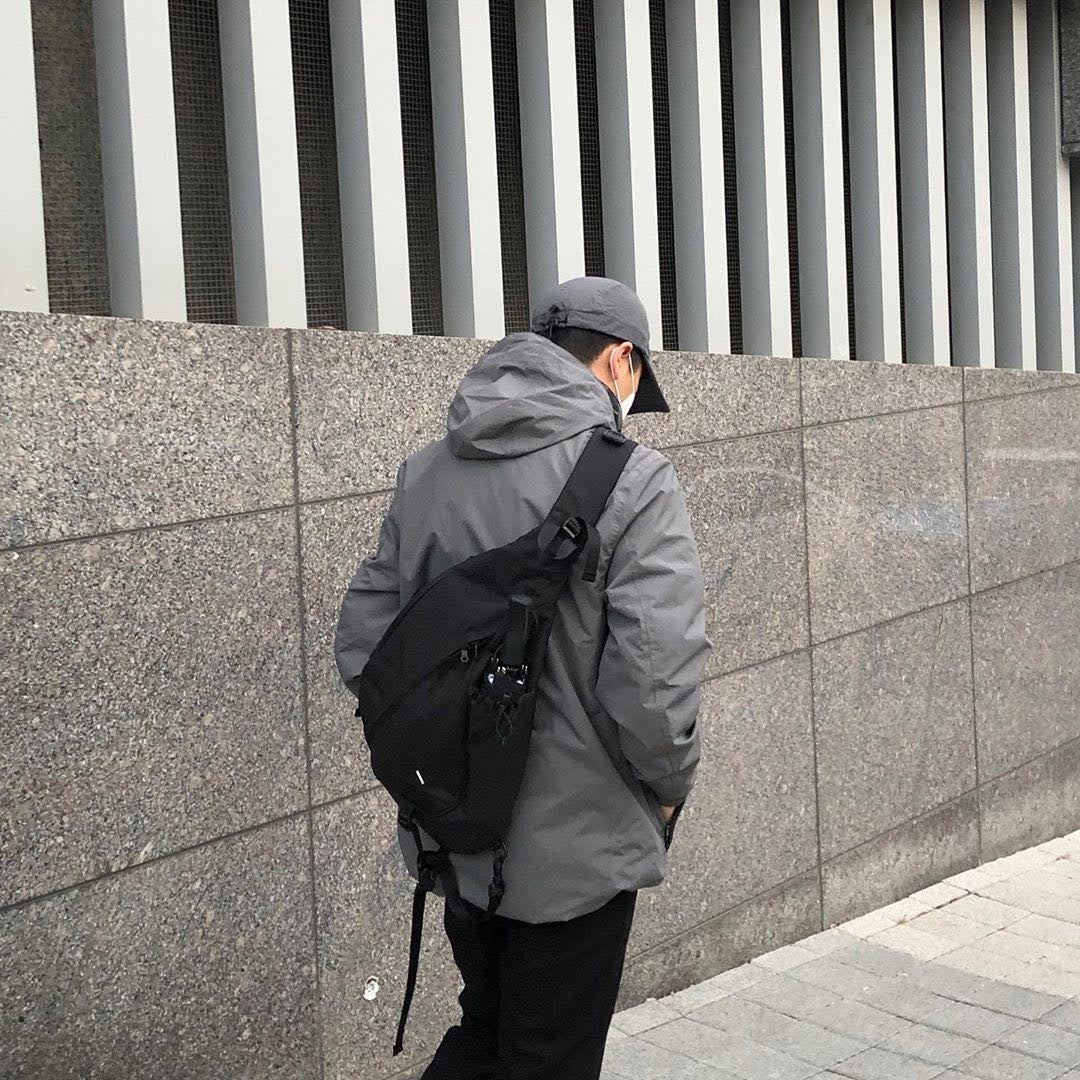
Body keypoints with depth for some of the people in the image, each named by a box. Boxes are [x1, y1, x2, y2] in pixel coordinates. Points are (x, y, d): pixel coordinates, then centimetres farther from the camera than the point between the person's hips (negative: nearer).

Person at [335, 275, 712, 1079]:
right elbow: (655, 681, -22)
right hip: (572, 844, -5)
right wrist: (667, 786, -4)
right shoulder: (632, 479, -16)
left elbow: (362, 644, 3)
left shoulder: (425, 472, 3)